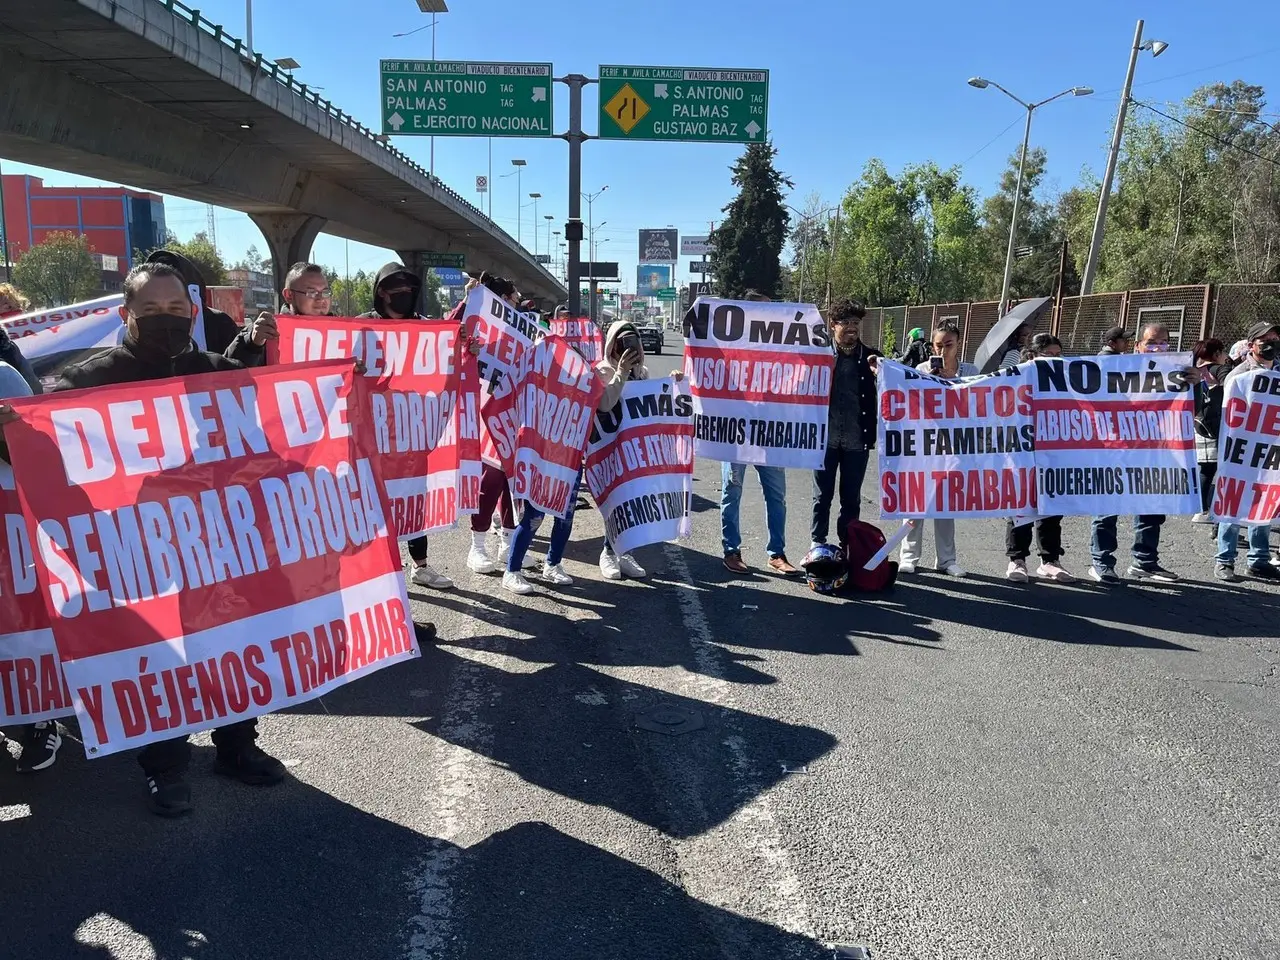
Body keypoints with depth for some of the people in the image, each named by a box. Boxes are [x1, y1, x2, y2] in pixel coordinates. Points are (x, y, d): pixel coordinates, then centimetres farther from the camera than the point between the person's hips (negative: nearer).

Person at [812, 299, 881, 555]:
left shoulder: (870, 357, 5)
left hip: (857, 439, 2)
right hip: (826, 437, -1)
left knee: (851, 498, 10)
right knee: (822, 495, 8)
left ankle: (848, 547, 20)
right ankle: (817, 545, 19)